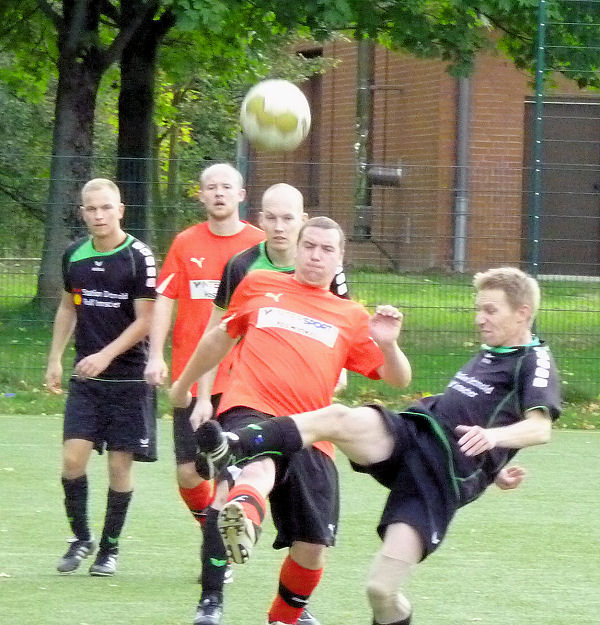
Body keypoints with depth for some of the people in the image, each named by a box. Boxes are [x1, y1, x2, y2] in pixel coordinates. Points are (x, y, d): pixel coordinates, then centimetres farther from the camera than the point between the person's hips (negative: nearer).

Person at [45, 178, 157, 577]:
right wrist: (55, 359, 14)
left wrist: (105, 356, -19)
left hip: (129, 378, -4)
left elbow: (145, 320, -10)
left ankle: (110, 547, 14)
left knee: (120, 464, 0)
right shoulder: (74, 255, 6)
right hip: (86, 379, 4)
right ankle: (81, 539, 10)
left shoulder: (139, 257, -9)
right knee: (73, 456, -7)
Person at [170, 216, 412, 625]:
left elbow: (399, 378, 16)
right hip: (250, 409, -3)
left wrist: (388, 344, -5)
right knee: (260, 467, -40)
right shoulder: (258, 286, 19)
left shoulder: (351, 318, 20)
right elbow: (221, 338, 34)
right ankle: (242, 517, -75)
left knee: (311, 548, -1)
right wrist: (184, 384, 43)